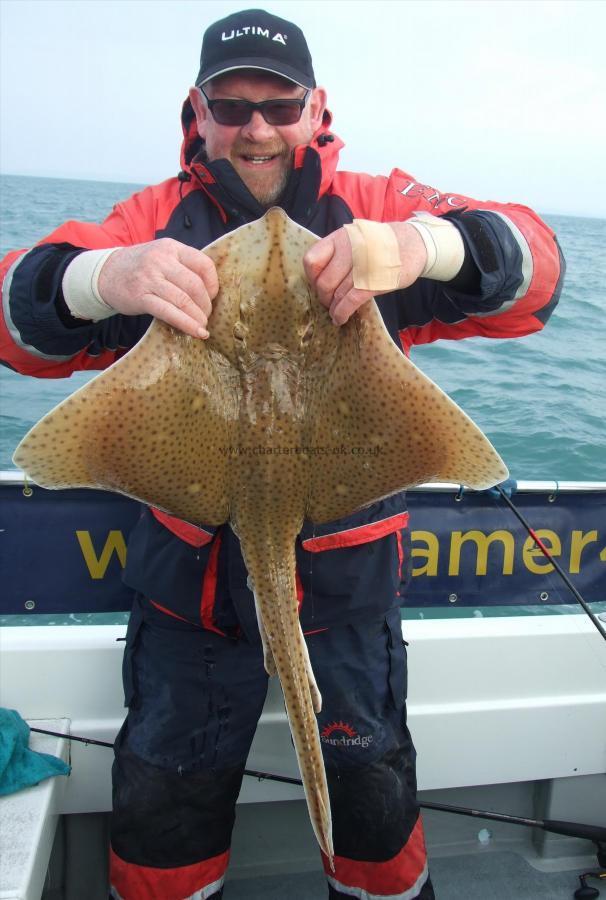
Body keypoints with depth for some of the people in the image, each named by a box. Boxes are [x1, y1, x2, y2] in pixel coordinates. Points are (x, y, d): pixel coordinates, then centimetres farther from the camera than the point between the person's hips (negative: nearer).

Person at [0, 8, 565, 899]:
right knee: (161, 807, 13)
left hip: (346, 571, 0)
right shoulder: (160, 218, -1)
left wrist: (420, 245, -39)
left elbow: (533, 266, -15)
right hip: (190, 568, 1)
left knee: (372, 792, 15)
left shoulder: (374, 207, -3)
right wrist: (105, 276, -37)